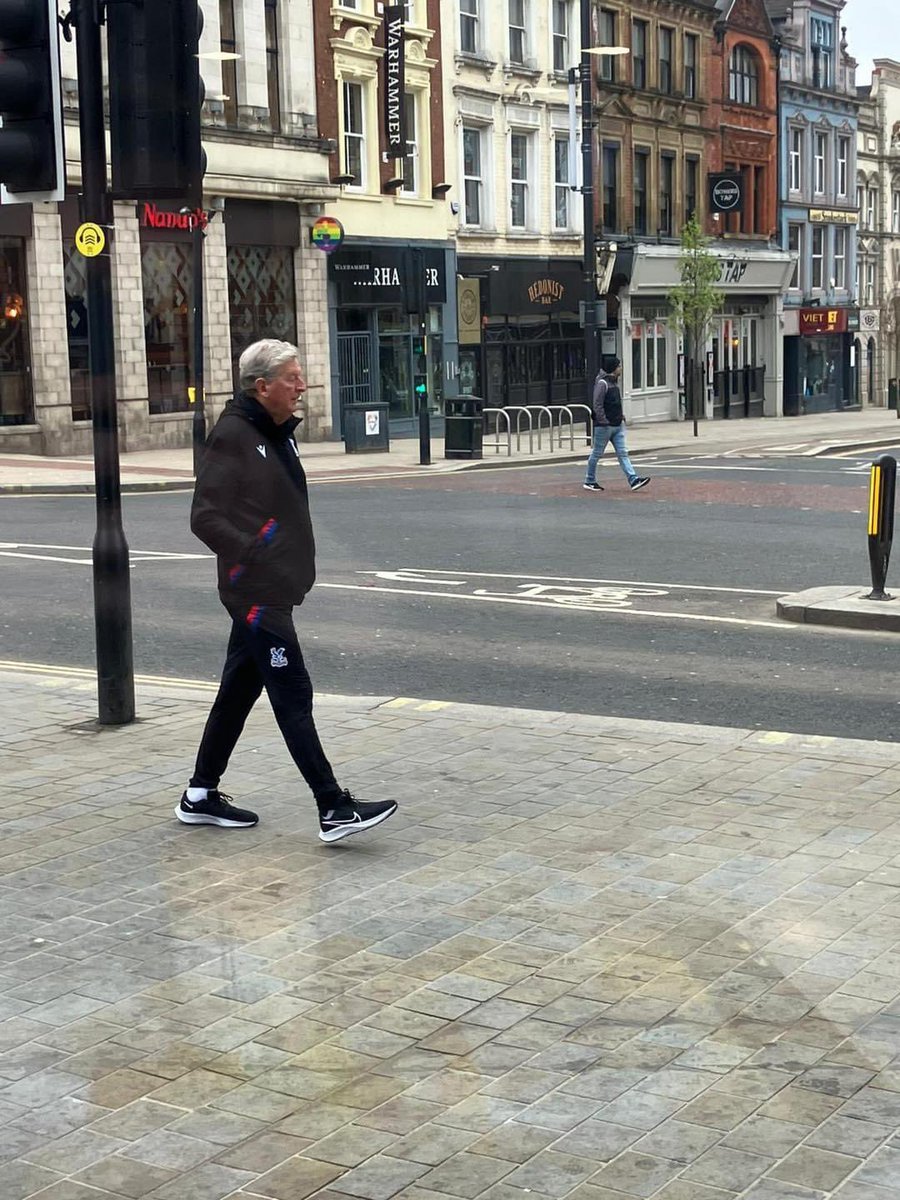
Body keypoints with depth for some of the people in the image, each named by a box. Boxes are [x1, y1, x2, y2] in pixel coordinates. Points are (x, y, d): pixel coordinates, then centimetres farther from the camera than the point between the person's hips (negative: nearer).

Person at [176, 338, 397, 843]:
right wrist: (253, 555, -21)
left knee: (240, 690, 15)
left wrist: (292, 565, 13)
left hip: (274, 590, 9)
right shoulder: (232, 436, -14)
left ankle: (201, 796, 26)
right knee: (293, 697, -8)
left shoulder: (278, 433, 14)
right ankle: (334, 810, -5)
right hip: (257, 593, -9)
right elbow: (205, 517, -18)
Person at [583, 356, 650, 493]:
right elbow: (597, 405, -20)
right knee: (597, 454, 3)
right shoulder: (602, 383, -15)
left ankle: (633, 481, -5)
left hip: (617, 425, 9)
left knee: (623, 453, 1)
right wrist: (604, 421, -23)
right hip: (604, 426, -9)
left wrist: (620, 415, 14)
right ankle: (589, 481, 15)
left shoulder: (615, 382, 14)